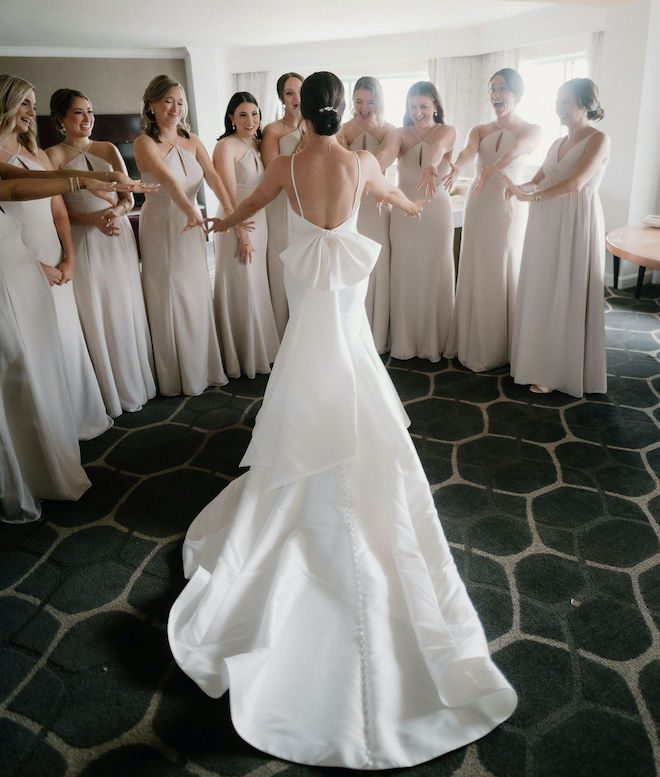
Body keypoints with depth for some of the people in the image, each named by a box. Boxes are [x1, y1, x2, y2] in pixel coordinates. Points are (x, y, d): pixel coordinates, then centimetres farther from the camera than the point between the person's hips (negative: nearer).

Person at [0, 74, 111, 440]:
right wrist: (33, 265, -13)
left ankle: (79, 416, 25)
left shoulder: (39, 156, 15)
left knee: (68, 339, 11)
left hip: (56, 268, 6)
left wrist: (69, 258, 0)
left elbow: (58, 211, 13)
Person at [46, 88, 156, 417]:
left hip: (119, 238, 4)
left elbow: (128, 197, 8)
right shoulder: (53, 155, -1)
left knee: (126, 311, 8)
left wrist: (115, 212, -14)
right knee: (96, 316, 0)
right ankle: (110, 392, 13)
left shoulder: (108, 149, 10)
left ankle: (135, 382, 22)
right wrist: (94, 219, -19)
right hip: (83, 242, -3)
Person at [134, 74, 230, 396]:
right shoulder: (144, 143, -11)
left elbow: (213, 177, -9)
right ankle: (176, 378, 18)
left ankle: (202, 370, 29)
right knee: (170, 304, 3)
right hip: (161, 229, -5)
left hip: (191, 229, 6)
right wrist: (191, 211, -46)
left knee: (197, 298, 13)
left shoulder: (192, 141, 7)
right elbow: (168, 179, -30)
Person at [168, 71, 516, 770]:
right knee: (354, 407, 5)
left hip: (308, 286, 0)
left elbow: (250, 204, 17)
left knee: (313, 396, 10)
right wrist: (413, 206, 47)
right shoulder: (360, 161, -3)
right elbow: (390, 194, 21)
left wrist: (221, 223, 41)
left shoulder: (286, 167, -4)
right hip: (347, 285, 0)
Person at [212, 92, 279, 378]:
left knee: (258, 287, 15)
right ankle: (243, 358, 14)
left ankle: (261, 349, 29)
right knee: (241, 291, 1)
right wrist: (243, 235, -18)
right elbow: (230, 196, -17)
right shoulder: (226, 146, -13)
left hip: (259, 222, 7)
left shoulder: (257, 144, 10)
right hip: (236, 225, -7)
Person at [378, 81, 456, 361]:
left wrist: (429, 166, -50)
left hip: (437, 213, -1)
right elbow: (386, 153, -21)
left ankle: (434, 342, 18)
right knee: (404, 277, 5)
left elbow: (438, 147, -26)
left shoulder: (447, 131, 0)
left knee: (435, 276, 5)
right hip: (404, 214, 1)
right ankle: (404, 342, 16)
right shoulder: (400, 134, 2)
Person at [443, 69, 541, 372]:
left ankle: (502, 347, 12)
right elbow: (468, 151, -14)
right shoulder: (480, 130, 9)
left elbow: (517, 150, -24)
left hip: (509, 207, -4)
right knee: (476, 273, 7)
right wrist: (456, 168, -38)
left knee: (504, 273, 1)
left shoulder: (531, 130, -1)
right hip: (478, 206, 4)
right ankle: (475, 344, 18)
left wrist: (492, 169, -45)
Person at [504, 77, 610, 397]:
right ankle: (541, 360, 21)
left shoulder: (598, 139, -6)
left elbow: (575, 183, -19)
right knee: (542, 293, 9)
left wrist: (530, 196, -16)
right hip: (546, 225, 7)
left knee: (565, 296, -2)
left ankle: (558, 372, 8)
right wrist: (517, 187, -8)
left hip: (575, 226, -7)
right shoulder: (558, 143, 17)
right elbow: (536, 181, 14)